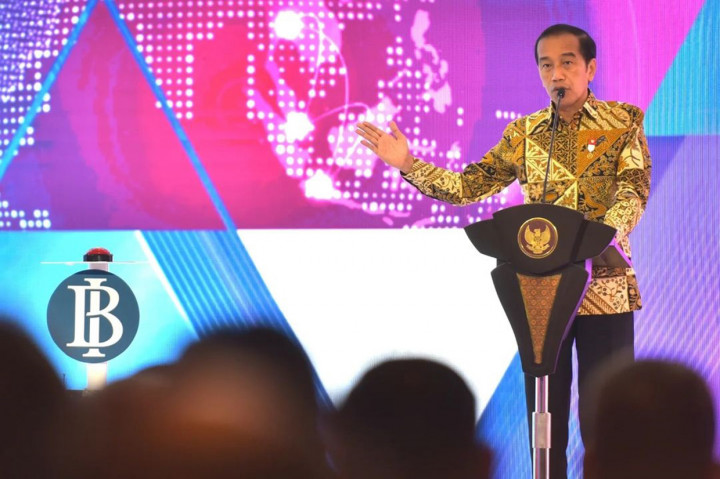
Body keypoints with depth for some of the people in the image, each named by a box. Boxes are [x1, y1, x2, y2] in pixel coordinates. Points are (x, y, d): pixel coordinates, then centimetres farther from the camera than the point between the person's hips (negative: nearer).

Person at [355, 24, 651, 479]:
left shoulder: (624, 122, 2)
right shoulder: (524, 133, 10)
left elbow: (634, 189, -10)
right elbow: (468, 186, 9)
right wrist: (408, 165, -3)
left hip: (604, 286, -3)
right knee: (545, 413, 6)